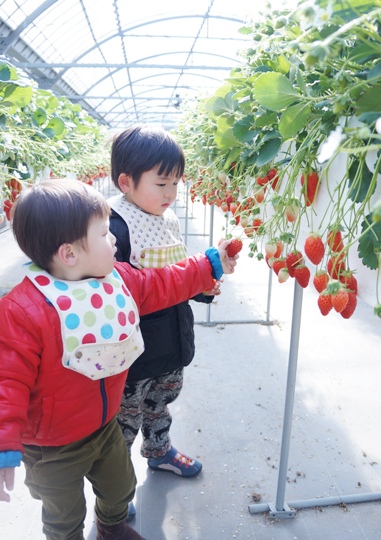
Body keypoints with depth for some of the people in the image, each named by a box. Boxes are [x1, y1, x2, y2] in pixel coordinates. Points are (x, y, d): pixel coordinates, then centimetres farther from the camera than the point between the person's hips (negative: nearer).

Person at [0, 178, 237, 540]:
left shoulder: (118, 279, -11)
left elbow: (163, 285, 2)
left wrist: (211, 265, 4)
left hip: (105, 426, 7)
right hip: (54, 449, -6)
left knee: (121, 487, 31)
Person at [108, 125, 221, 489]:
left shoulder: (169, 220, 3)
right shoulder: (115, 228, -24)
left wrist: (204, 287, -2)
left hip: (173, 346, 7)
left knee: (160, 404, 29)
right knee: (125, 420, 15)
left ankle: (159, 451, 56)